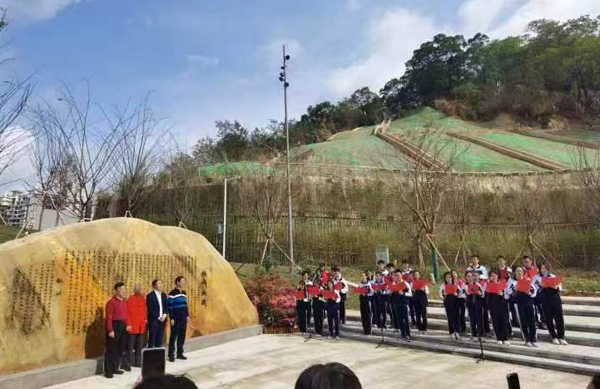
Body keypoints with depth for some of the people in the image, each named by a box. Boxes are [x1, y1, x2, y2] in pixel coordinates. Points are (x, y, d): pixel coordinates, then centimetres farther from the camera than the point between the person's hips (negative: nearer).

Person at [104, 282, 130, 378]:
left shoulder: (124, 301, 10)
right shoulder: (111, 302, -12)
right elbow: (109, 317, -15)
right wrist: (110, 330, -18)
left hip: (123, 326, 7)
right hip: (114, 326, -7)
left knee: (120, 348, 13)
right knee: (111, 349, -1)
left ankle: (115, 368, 24)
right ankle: (108, 370, 8)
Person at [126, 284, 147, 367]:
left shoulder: (143, 298, 11)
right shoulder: (131, 299, -7)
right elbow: (128, 312, -10)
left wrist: (146, 319, 8)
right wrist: (128, 324, -14)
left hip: (141, 327, 6)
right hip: (132, 327, -6)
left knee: (139, 346, 11)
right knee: (130, 346, 1)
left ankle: (138, 362, 19)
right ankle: (130, 362, 9)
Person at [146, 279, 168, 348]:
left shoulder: (163, 295, 11)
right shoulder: (150, 296, -6)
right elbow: (150, 309, -10)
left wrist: (164, 315, -5)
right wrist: (158, 317, -11)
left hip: (162, 320, 5)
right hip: (153, 320, -5)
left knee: (160, 340, 8)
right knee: (152, 340, -2)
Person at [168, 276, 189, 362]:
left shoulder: (184, 293, 12)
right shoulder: (173, 293, -9)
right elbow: (170, 307, -11)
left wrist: (187, 315, 14)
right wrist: (171, 318, -14)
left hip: (183, 319, 7)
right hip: (176, 319, -7)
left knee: (182, 336, 9)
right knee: (173, 336, -1)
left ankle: (180, 353, 18)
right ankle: (171, 355, 6)